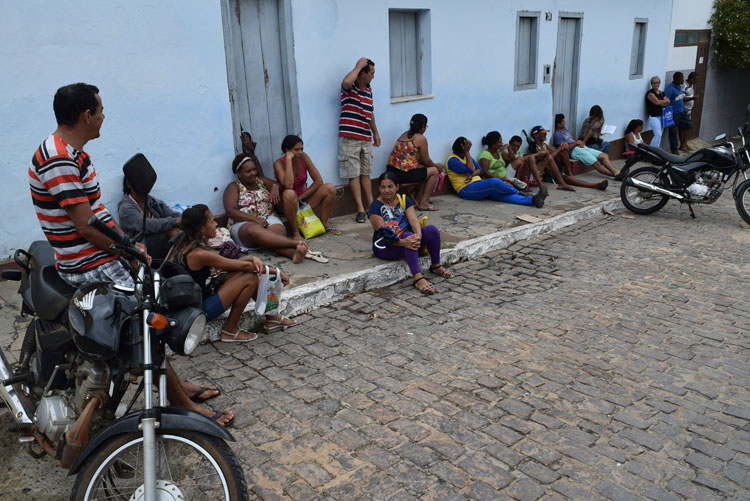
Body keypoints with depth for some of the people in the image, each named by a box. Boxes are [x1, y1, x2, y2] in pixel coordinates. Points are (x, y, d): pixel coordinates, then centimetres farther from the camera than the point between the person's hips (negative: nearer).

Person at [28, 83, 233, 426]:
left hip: (101, 256, 11)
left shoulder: (70, 152, 12)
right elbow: (86, 225, -24)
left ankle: (176, 384, 26)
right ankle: (182, 405, 0)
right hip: (90, 268, -11)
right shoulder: (59, 160, -22)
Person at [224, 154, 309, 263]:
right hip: (243, 223, -4)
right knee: (255, 230, -41)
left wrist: (275, 186, 0)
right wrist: (255, 219, -18)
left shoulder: (261, 180, 21)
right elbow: (231, 211, -6)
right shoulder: (234, 187, 8)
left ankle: (294, 253, -65)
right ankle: (296, 243, -58)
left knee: (279, 231, -34)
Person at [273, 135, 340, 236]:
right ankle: (295, 231, -24)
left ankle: (324, 224, -2)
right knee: (289, 193, -40)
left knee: (330, 188, -17)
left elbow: (318, 181, -10)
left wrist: (301, 197, -17)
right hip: (287, 202, -4)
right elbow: (288, 186, -36)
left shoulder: (303, 157, -7)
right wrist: (289, 159, -31)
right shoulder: (279, 163, -19)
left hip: (304, 199, 4)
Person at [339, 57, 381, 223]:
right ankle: (360, 209, -3)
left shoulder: (368, 90, 15)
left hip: (366, 138, 7)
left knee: (366, 173, 12)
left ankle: (371, 205, 18)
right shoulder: (350, 87, -8)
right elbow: (347, 81, -35)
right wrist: (358, 66, -20)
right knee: (353, 174, -4)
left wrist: (375, 132, 26)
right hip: (350, 138, -7)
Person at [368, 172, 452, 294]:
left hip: (407, 238, 5)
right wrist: (403, 242, -37)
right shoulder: (376, 206, -9)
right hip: (385, 247, -5)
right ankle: (418, 278, -46)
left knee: (431, 230, -20)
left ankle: (436, 266, -2)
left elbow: (413, 220, -9)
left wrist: (418, 236, -32)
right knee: (408, 235, -36)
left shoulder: (404, 200, 6)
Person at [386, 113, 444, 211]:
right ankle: (423, 203, 9)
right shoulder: (421, 138, -8)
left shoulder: (405, 134, 18)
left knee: (424, 169, 26)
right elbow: (426, 161, 0)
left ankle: (420, 199, 26)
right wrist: (436, 166, 20)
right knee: (434, 171, 9)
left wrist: (434, 165, 26)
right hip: (403, 174, -9)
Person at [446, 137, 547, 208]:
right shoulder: (452, 160, -6)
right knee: (494, 182, -30)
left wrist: (472, 174, -11)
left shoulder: (466, 156, 21)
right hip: (467, 190, -7)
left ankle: (532, 200, -37)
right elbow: (470, 170, -16)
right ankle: (519, 192, -8)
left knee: (501, 193, -19)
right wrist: (467, 152, -10)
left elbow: (479, 170, 12)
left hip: (479, 184, 7)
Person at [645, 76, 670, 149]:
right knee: (658, 134, -17)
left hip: (662, 116, 7)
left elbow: (668, 101, 8)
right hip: (654, 117, -7)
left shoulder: (661, 93, 17)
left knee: (659, 135, 7)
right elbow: (657, 102, -16)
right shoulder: (650, 93, -6)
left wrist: (661, 103, -12)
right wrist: (664, 101, 2)